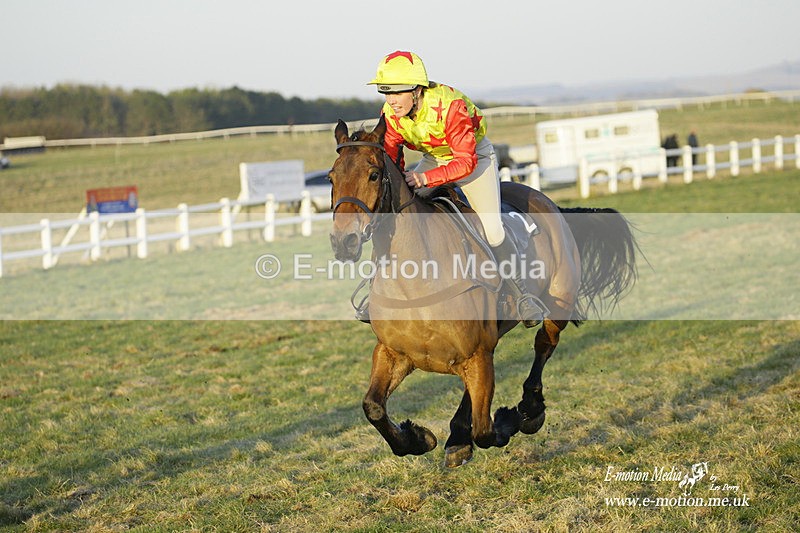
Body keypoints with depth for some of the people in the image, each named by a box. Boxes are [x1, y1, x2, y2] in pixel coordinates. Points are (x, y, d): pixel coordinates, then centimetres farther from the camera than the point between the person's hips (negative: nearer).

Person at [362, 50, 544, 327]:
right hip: (433, 158, 5)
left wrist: (427, 178, -46)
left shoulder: (449, 106, -36)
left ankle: (522, 296, -2)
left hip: (474, 154, -5)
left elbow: (465, 162, -34)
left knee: (492, 229, -18)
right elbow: (390, 160, -7)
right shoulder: (390, 114, -19)